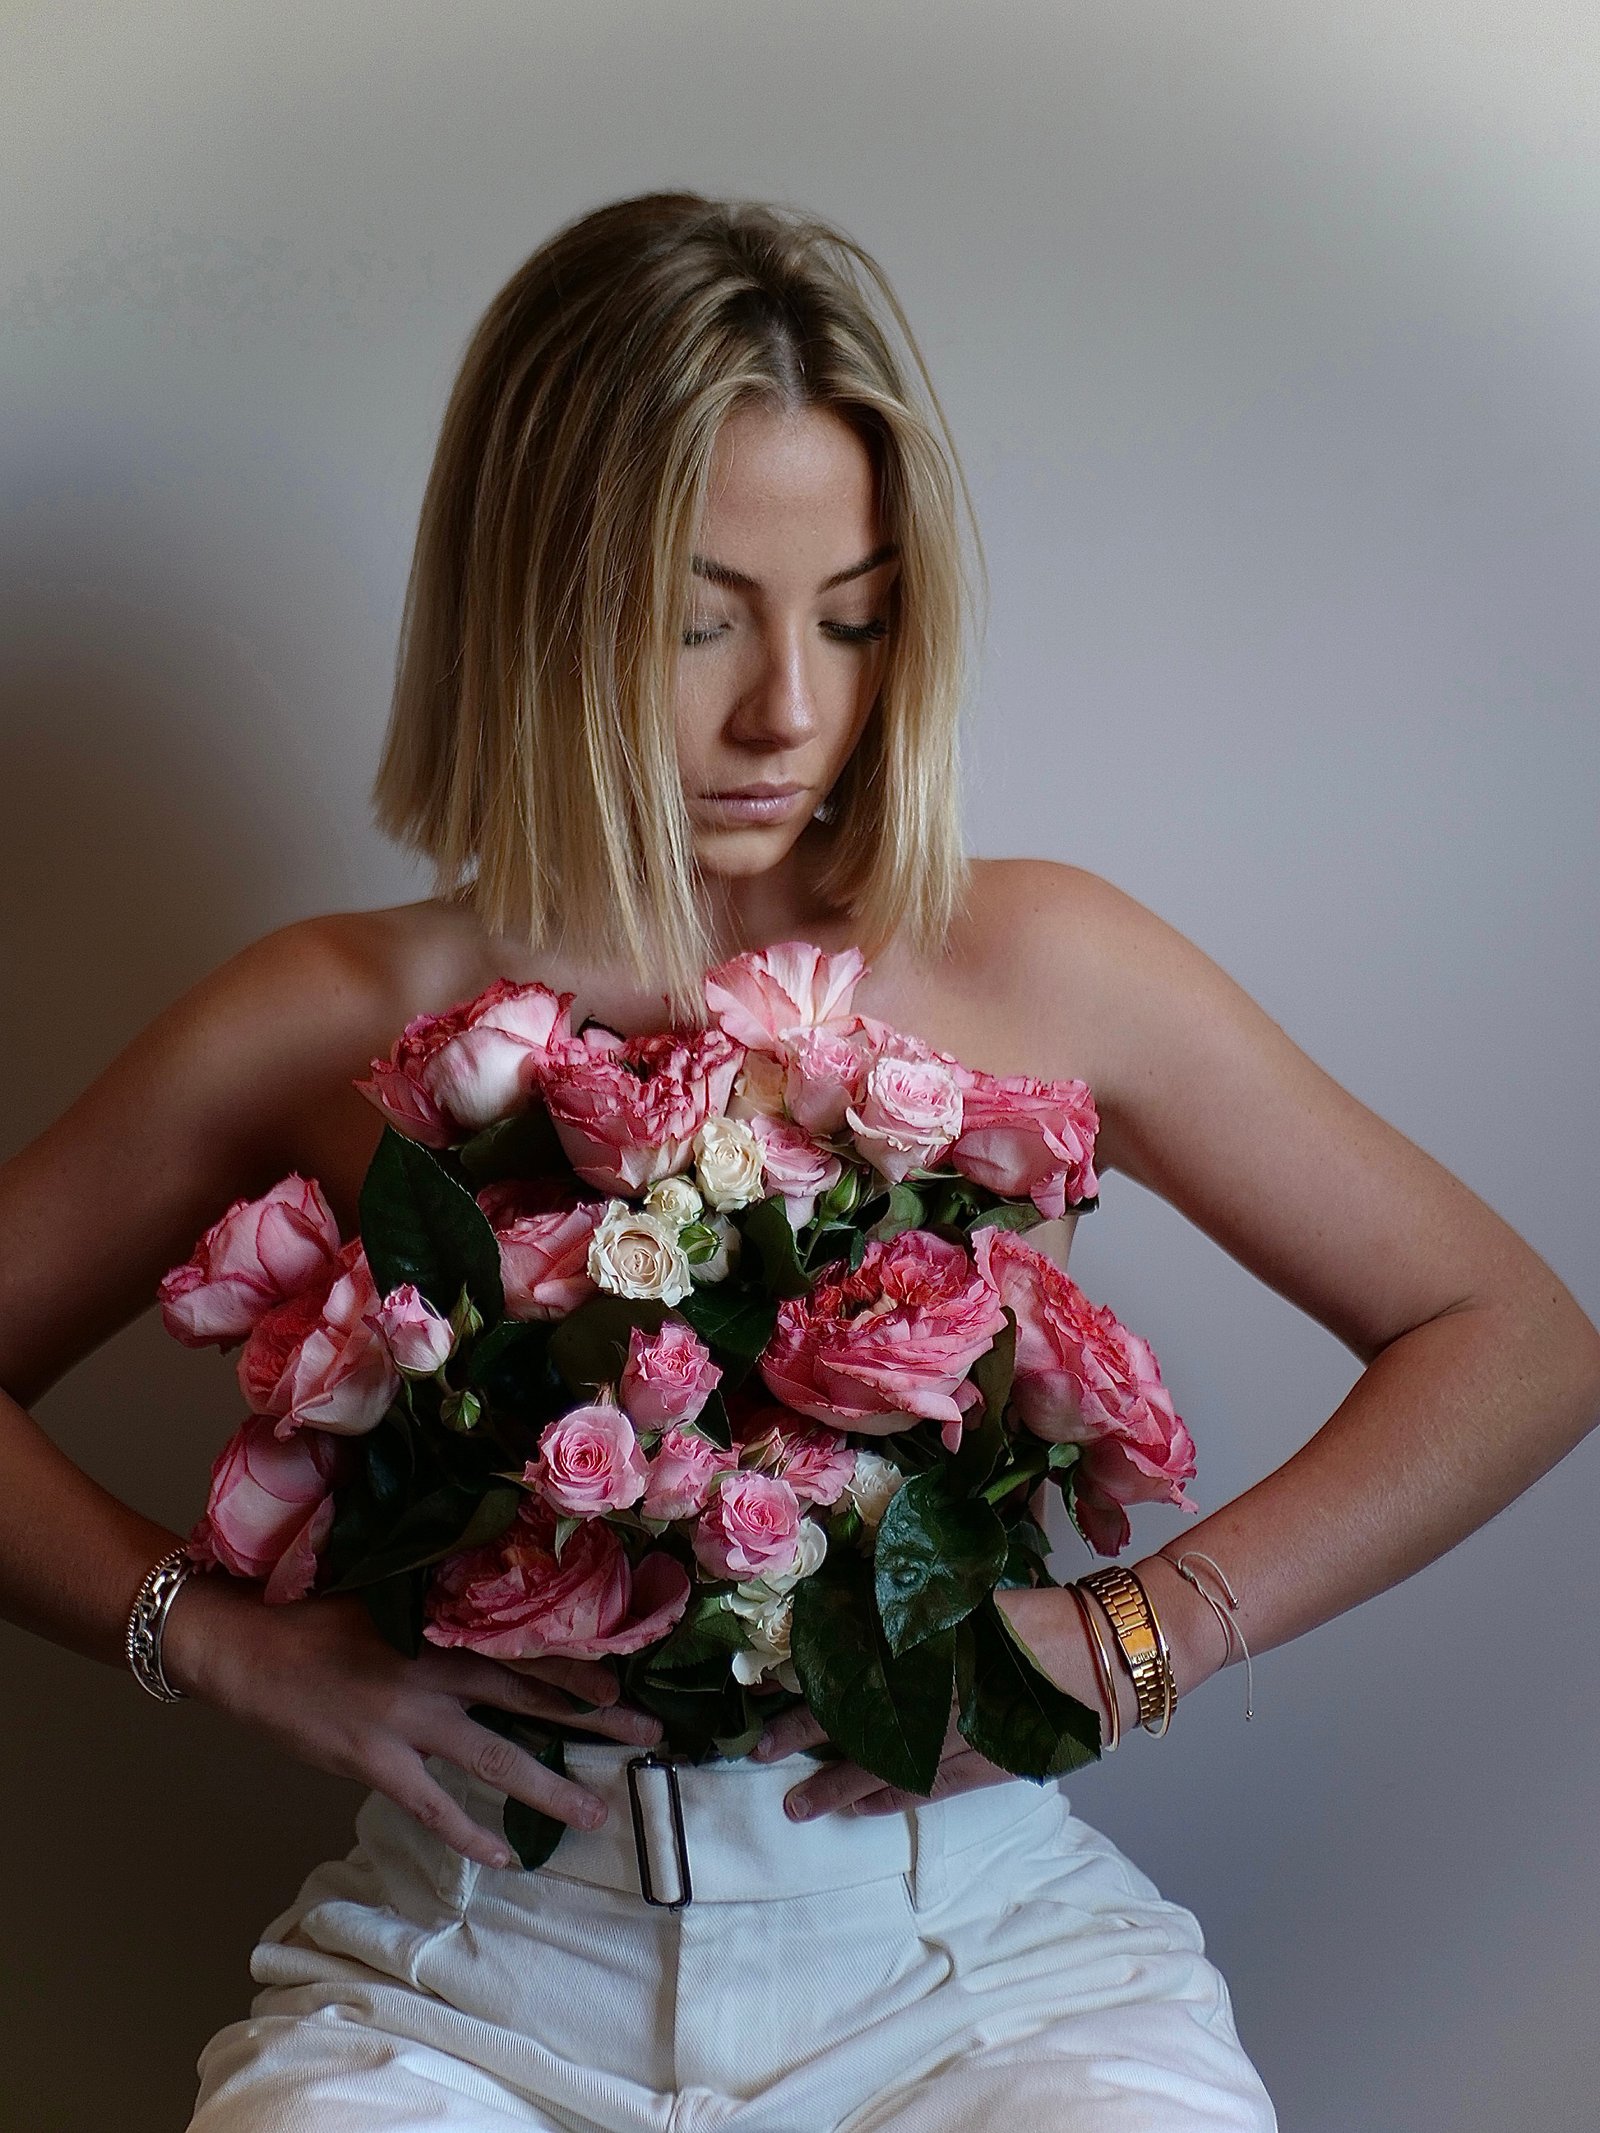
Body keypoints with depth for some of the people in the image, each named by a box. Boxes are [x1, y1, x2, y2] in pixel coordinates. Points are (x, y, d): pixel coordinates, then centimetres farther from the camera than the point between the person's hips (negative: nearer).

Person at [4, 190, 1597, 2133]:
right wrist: (229, 1642, -7)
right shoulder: (329, 1026, -1)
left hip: (975, 1956, 1)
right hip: (468, 1968, 0)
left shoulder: (1034, 973, -1)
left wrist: (1141, 1637, -6)